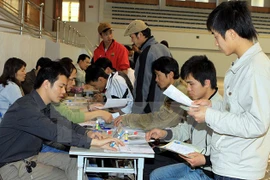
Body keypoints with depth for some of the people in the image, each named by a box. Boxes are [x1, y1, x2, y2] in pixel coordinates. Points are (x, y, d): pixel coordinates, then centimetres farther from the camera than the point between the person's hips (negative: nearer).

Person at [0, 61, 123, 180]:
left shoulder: (45, 106, 3)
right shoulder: (25, 107, -27)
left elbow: (64, 123, 12)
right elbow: (55, 132, -37)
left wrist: (87, 133, -9)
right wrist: (93, 142, -38)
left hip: (33, 156, 8)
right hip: (12, 165, -8)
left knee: (73, 161, -4)